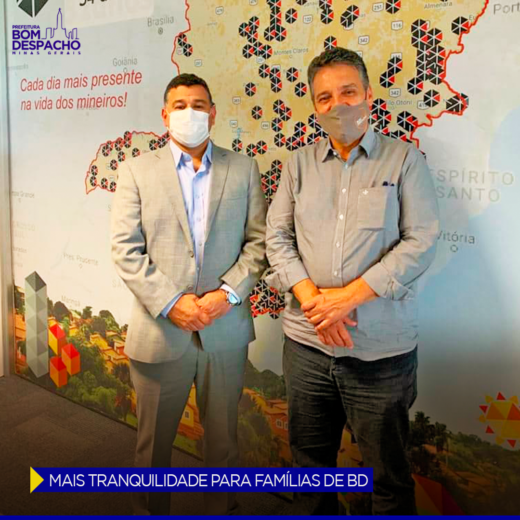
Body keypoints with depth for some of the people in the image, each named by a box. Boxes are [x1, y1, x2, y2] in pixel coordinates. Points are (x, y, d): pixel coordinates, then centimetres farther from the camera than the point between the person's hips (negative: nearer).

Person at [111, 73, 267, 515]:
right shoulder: (137, 170, 2)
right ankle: (150, 512, 37)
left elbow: (259, 240, 1)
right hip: (159, 330, -1)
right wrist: (170, 303, -14)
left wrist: (229, 292, -12)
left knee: (223, 439, 17)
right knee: (153, 442, 15)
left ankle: (223, 511, 38)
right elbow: (126, 249, -5)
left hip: (225, 328, 1)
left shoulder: (242, 168, 5)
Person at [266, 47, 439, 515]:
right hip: (307, 343, 4)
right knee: (310, 458, 19)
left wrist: (350, 296, -16)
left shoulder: (404, 159, -1)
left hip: (382, 350, -3)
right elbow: (277, 236, 4)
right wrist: (311, 298, -12)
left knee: (388, 471, 11)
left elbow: (422, 241, -9)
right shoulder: (299, 164, 9)